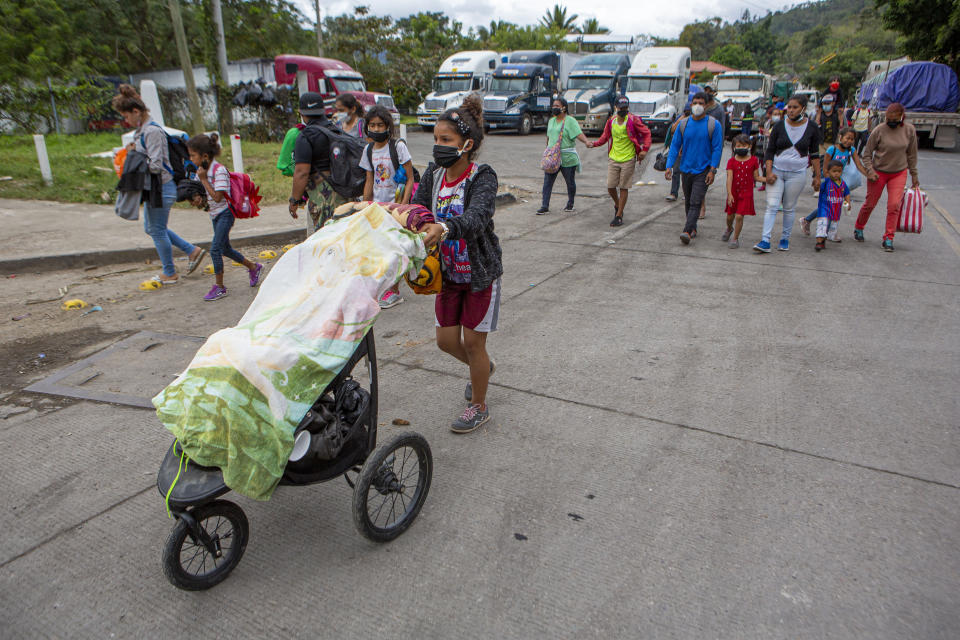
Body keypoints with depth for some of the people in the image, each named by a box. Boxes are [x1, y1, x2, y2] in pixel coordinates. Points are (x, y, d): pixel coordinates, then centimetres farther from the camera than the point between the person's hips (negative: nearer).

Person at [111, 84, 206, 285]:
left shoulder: (152, 131, -19)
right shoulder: (142, 130, 11)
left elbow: (155, 165, -23)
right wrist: (134, 150, 3)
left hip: (161, 187, -10)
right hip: (153, 187, 10)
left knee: (157, 231, 3)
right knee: (151, 228, 19)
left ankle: (170, 274, 18)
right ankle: (193, 251, 23)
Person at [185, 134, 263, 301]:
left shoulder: (219, 170, -20)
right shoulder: (201, 171, 5)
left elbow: (217, 197, -25)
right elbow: (197, 191, 15)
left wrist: (203, 179, -21)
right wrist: (197, 199, -7)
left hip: (225, 213, -9)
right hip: (215, 214, 9)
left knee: (215, 249, -11)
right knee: (225, 249, 16)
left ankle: (219, 287, 1)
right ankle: (254, 267, 34)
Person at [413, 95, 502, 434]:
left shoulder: (483, 177, -20)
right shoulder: (433, 174, 0)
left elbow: (477, 217, -39)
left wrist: (444, 227, -58)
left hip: (480, 272, -6)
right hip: (449, 271, 6)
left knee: (472, 342, 3)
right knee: (446, 340, 12)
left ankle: (478, 406, 25)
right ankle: (482, 367, 45)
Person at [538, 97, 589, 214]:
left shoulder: (570, 121, -8)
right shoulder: (551, 121, 13)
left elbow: (579, 134, -19)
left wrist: (586, 141, -37)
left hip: (567, 158, -5)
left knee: (570, 182, 8)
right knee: (547, 181, -3)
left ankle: (570, 204, 25)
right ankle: (545, 206, 0)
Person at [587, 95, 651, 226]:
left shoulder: (633, 120, -6)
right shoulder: (611, 121, 4)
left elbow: (646, 133, 1)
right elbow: (605, 137, 15)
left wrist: (644, 149, -10)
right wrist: (594, 144, -2)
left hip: (628, 160, -3)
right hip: (613, 158, 4)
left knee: (623, 188, 0)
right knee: (610, 187, 2)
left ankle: (619, 216, 6)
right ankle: (617, 205, 33)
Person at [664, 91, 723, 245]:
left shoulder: (714, 125, -5)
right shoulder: (683, 124, 3)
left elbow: (717, 149, -6)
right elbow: (675, 145, 5)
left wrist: (712, 170, -14)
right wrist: (669, 166, -5)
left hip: (703, 170, -4)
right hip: (686, 168, 4)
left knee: (695, 202, -13)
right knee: (688, 201, 14)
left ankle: (687, 232, -21)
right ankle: (693, 228, 29)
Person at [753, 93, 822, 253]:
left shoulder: (812, 128, 1)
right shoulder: (779, 126, 0)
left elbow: (815, 154, 8)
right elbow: (770, 151, 2)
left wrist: (817, 176, 7)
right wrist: (768, 172, -9)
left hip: (796, 173, 0)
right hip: (776, 171, 0)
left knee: (789, 208, 5)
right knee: (772, 205, -9)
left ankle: (785, 239, 18)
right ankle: (765, 241, -13)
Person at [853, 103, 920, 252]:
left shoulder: (909, 130, -4)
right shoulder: (879, 131, -13)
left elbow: (911, 154, 6)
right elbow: (867, 154, -5)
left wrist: (914, 175, 9)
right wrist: (870, 171, -17)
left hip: (899, 173, 2)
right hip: (878, 172, -2)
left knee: (894, 206, -7)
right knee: (870, 204, 6)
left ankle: (888, 239, -1)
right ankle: (858, 229, 30)